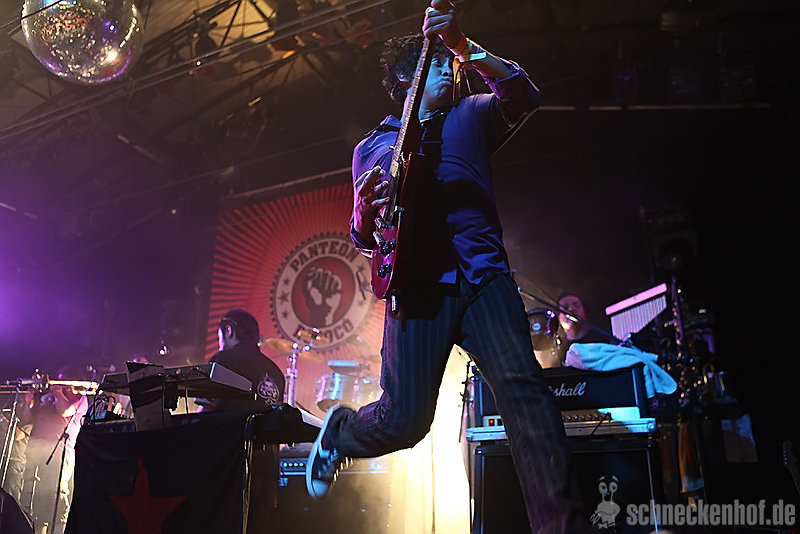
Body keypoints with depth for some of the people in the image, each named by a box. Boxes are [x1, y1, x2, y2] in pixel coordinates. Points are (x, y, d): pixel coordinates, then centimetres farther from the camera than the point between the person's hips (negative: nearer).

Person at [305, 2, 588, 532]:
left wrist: (463, 46, -11)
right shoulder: (372, 147, 23)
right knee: (403, 420, -6)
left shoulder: (470, 116, 22)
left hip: (484, 274, 1)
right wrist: (364, 207, -4)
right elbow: (364, 238, 20)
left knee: (523, 386, -20)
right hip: (418, 286, 0)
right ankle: (341, 429, 27)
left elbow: (523, 96, 0)